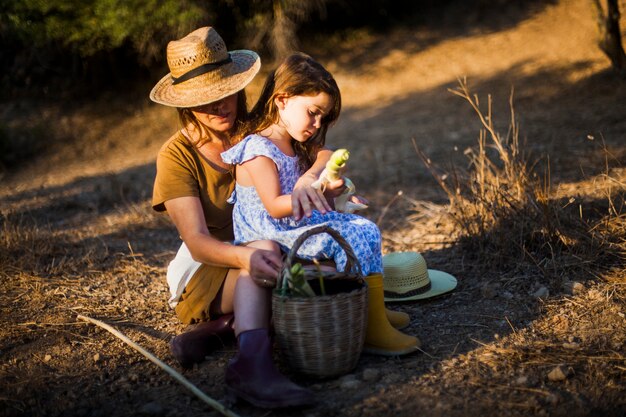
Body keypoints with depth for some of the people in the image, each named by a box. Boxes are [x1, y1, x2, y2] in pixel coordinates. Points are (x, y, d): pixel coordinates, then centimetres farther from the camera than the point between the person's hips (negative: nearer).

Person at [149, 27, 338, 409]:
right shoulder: (177, 156, -12)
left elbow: (327, 156, -14)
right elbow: (197, 241, -22)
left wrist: (309, 179, -39)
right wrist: (247, 256, -43)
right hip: (206, 273, -4)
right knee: (268, 248, -34)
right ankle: (252, 362, -50)